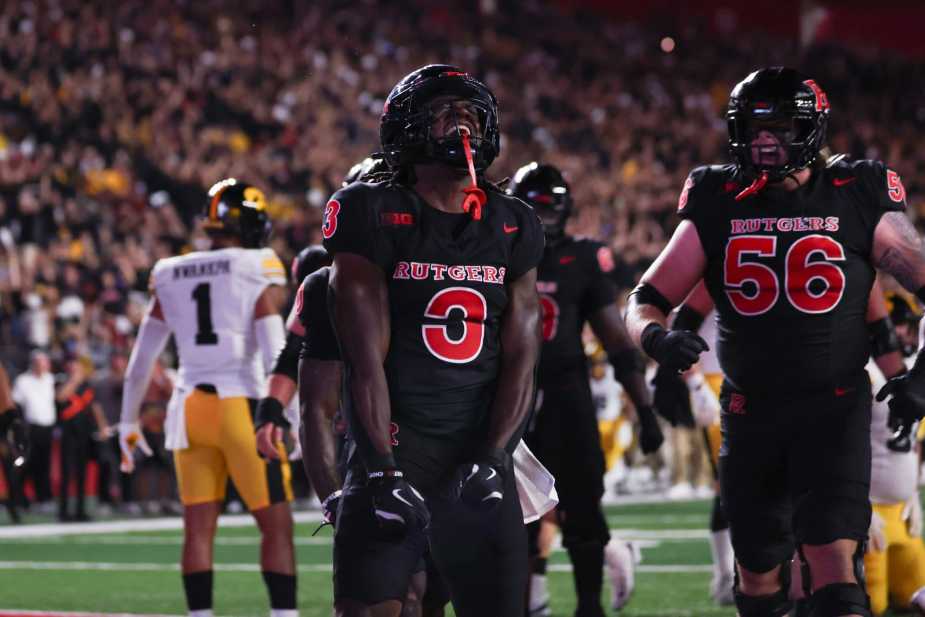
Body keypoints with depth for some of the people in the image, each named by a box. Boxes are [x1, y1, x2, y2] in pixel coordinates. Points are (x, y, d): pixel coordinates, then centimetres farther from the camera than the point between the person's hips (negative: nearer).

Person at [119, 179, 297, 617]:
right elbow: (274, 352, -11)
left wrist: (128, 422, 21)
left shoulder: (170, 276, 10)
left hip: (190, 405, 5)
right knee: (276, 525, 2)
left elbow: (141, 358, 14)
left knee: (199, 527, 7)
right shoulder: (259, 271, -4)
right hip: (242, 404, -5)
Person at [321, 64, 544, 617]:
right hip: (395, 449, -4)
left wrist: (493, 458, -9)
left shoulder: (513, 226, 9)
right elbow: (366, 359, -8)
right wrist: (383, 470, -15)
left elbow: (521, 358, 5)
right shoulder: (374, 216, -3)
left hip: (481, 455, 4)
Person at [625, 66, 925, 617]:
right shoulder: (718, 207, 2)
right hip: (750, 411, 3)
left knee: (835, 570, -17)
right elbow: (645, 302, 4)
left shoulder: (856, 200, -4)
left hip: (835, 408, -3)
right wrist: (656, 338, -19)